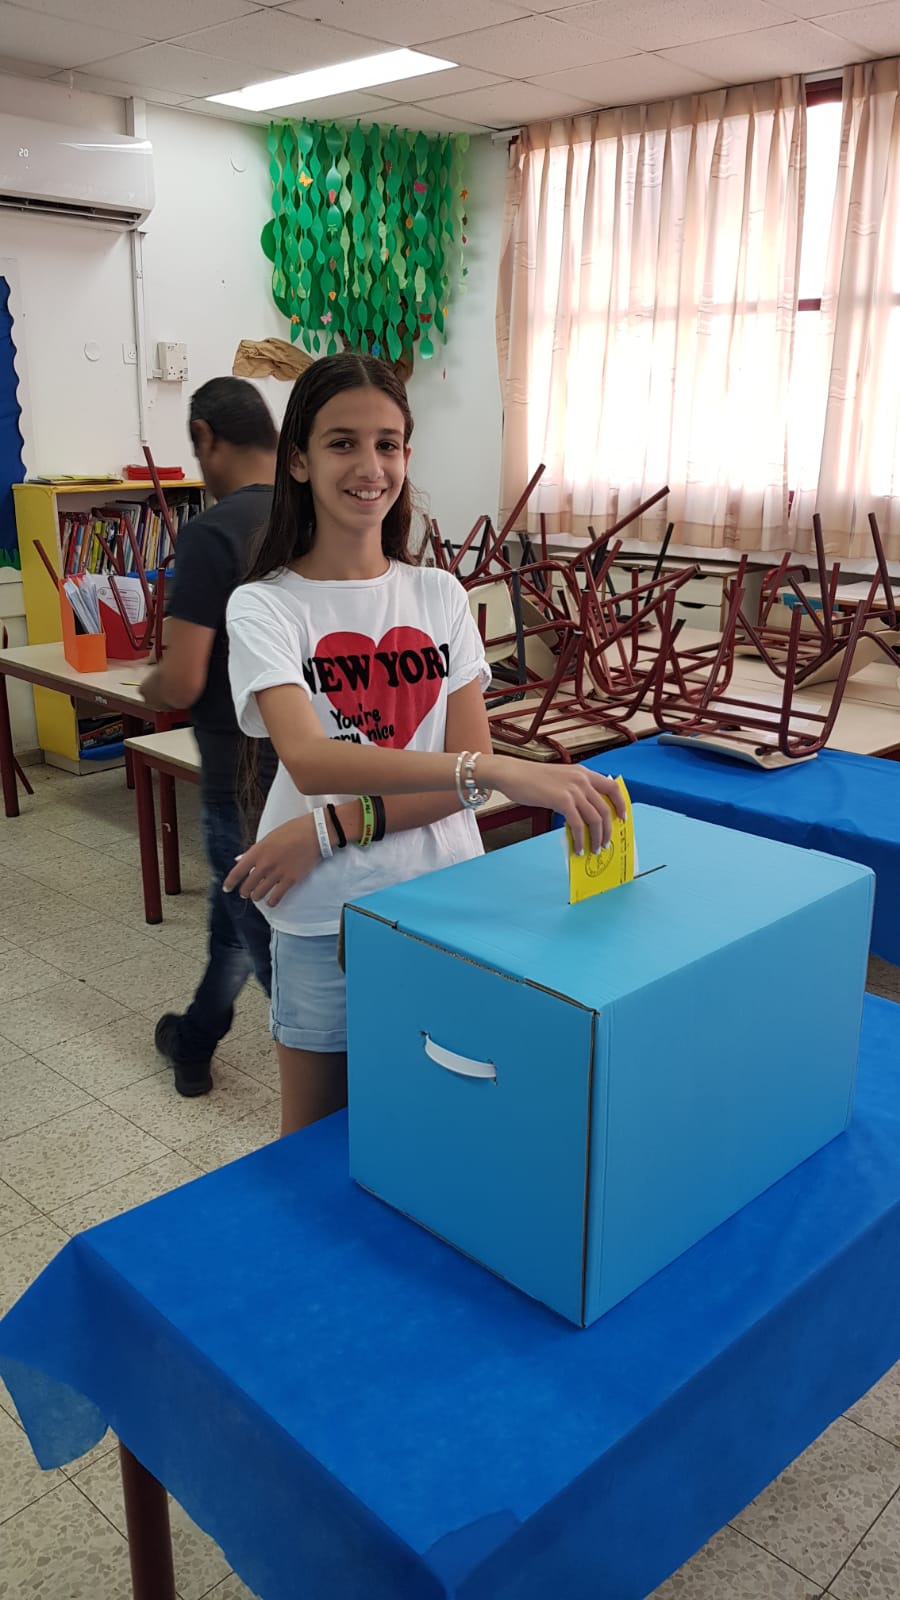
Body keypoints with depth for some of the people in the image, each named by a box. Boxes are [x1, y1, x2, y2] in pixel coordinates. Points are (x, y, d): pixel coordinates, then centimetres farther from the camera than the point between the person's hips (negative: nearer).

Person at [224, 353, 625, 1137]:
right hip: (326, 921, -2)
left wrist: (331, 826, -18)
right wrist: (494, 771, -41)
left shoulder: (441, 596, 2)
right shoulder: (265, 606, -9)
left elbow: (466, 767, -4)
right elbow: (308, 760, -28)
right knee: (318, 1138, 14)